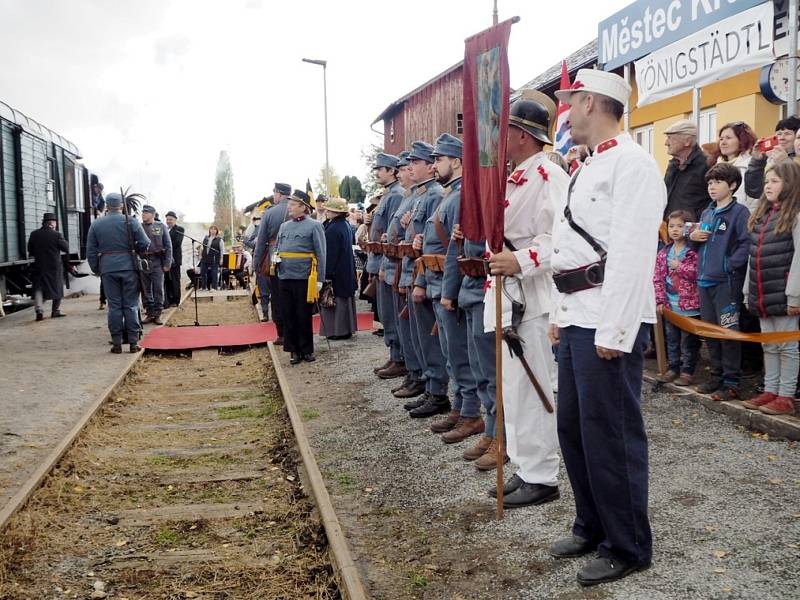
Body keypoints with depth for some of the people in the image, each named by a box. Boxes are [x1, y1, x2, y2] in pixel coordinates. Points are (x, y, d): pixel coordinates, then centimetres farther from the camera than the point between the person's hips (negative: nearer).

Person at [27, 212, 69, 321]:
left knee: (38, 288, 4)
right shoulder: (56, 235, -13)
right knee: (57, 288, 13)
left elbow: (30, 251, 7)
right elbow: (66, 248, -7)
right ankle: (56, 311, 18)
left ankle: (39, 309, -16)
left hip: (39, 266, 2)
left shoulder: (34, 234, -1)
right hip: (55, 267, -2)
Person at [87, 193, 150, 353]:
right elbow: (145, 244, -4)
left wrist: (96, 269, 16)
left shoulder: (96, 224, 7)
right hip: (129, 266, -1)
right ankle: (133, 342, 3)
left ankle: (116, 343, 6)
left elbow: (91, 251, 8)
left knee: (114, 305, 5)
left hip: (108, 268, 1)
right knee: (131, 305, 3)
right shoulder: (131, 222, 0)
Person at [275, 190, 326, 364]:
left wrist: (319, 279, -11)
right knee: (288, 316, 7)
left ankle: (307, 350, 15)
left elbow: (320, 254, -6)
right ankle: (293, 350, 16)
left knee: (304, 316, 2)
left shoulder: (314, 226, -3)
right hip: (285, 278, 5)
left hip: (304, 278, -5)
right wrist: (276, 257, 0)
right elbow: (277, 248, 24)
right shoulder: (284, 226, 14)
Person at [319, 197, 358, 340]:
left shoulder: (333, 229, -20)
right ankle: (348, 328, 22)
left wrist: (327, 275, -18)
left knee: (336, 301, -2)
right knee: (345, 300, 15)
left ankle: (338, 331, 2)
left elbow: (330, 254, -21)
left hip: (336, 273, -9)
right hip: (347, 272, 9)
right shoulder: (346, 225, 8)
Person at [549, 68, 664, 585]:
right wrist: (561, 314, 20)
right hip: (579, 319, 10)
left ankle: (628, 548, 15)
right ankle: (592, 527, 32)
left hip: (609, 323, -10)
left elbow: (632, 255, -20)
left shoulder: (630, 163, -12)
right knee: (574, 428, 16)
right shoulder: (589, 168, 20)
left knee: (611, 436, -1)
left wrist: (613, 331, -22)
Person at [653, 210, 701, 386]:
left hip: (689, 306, -5)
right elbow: (657, 278, 6)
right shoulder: (663, 253, 7)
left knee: (688, 341, 3)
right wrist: (660, 300, -1)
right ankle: (673, 369, 25)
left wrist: (680, 267, -16)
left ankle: (687, 371, 14)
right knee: (672, 339, 15)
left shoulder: (694, 252, -8)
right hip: (670, 305, 5)